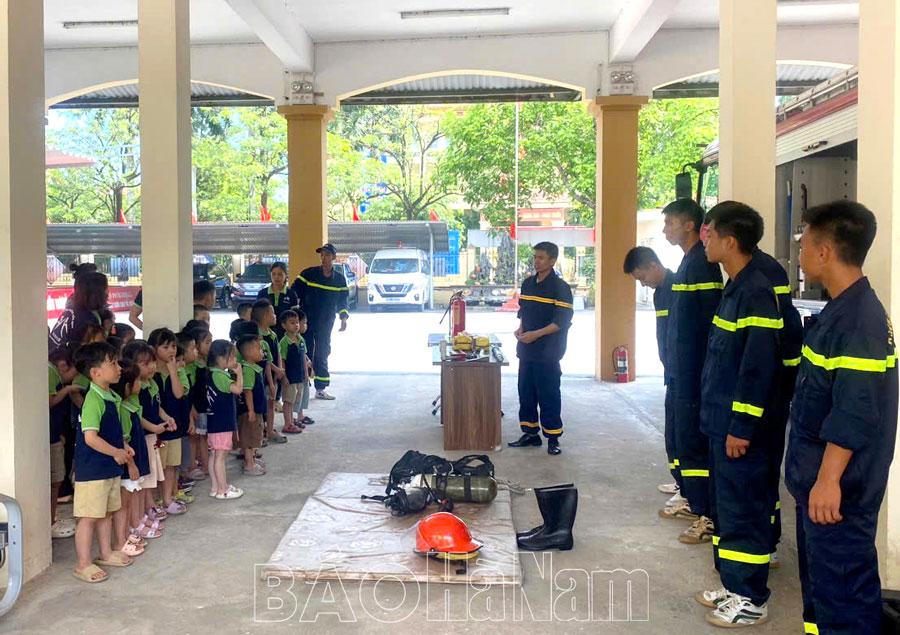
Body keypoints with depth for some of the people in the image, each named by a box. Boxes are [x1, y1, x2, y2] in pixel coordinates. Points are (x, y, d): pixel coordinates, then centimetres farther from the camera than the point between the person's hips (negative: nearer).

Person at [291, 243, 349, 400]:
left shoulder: (339, 279, 5)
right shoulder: (308, 274, -5)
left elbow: (342, 300, 13)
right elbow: (294, 293, -4)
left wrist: (343, 317, 2)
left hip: (326, 325, 3)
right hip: (306, 322, -3)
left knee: (322, 354, 8)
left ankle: (321, 389, 16)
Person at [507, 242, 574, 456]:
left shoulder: (560, 287, -10)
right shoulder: (528, 283, 11)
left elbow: (563, 321, -15)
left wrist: (536, 334, -20)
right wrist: (520, 329, 1)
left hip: (547, 352, -7)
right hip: (526, 349, 7)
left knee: (548, 395, -1)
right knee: (525, 392, 12)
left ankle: (553, 438, 9)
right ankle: (531, 433, 23)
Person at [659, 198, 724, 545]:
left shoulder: (702, 264, -15)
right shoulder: (689, 262, 15)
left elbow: (711, 321, -21)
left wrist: (702, 372, -21)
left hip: (693, 371, -10)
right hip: (681, 369, 10)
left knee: (694, 442, -6)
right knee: (683, 436, 18)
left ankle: (708, 517, 1)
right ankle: (692, 502, 30)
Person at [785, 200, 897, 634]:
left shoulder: (859, 319, -21)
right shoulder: (842, 310, 10)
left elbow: (855, 413, -26)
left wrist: (828, 480, -25)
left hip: (838, 487, -10)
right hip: (817, 477, 10)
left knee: (842, 585, -1)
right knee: (819, 576, 22)